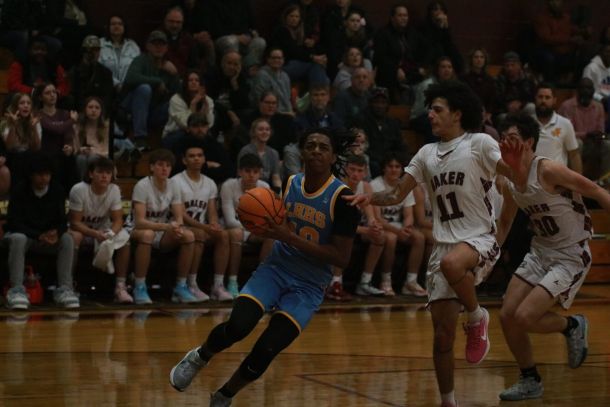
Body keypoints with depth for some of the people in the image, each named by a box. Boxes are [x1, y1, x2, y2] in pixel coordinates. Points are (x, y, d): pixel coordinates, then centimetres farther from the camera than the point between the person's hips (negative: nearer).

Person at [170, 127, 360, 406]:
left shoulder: (342, 197, -15)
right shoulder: (290, 183, 0)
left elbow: (342, 258, -18)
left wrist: (290, 237, -23)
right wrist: (268, 227, -6)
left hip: (309, 286, -3)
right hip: (276, 267, 3)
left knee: (266, 351, -13)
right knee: (238, 326, -22)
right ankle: (199, 357, 11)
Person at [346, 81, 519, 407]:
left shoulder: (480, 144, -4)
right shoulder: (427, 154, 13)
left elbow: (516, 175, -14)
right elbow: (398, 194, 15)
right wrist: (369, 198, -3)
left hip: (479, 239, -5)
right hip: (444, 244, 5)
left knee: (451, 264, -40)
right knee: (442, 334, 0)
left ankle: (477, 317, -12)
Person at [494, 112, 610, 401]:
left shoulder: (548, 171, -22)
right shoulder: (510, 183, 2)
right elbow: (505, 222, 20)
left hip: (571, 257, -8)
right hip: (540, 252, 8)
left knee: (524, 317, -17)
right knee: (507, 315, 2)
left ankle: (572, 326, 13)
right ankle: (530, 381, 20)